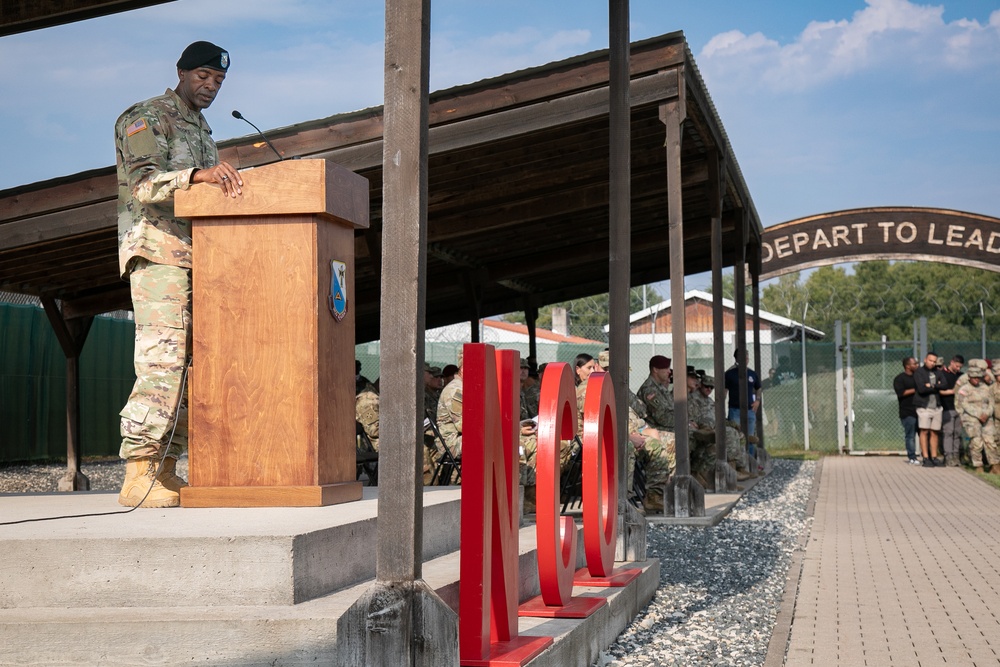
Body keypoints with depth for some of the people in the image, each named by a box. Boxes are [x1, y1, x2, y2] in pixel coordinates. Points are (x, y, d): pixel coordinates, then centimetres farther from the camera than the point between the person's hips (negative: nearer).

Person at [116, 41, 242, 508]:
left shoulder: (201, 129, 26)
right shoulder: (148, 117, -1)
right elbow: (144, 183, -18)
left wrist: (228, 182, 8)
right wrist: (198, 175, -31)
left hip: (196, 255, 9)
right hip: (157, 250, -9)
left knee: (190, 361, 3)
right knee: (162, 358, -17)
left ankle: (165, 472, 5)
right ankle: (139, 474, -18)